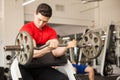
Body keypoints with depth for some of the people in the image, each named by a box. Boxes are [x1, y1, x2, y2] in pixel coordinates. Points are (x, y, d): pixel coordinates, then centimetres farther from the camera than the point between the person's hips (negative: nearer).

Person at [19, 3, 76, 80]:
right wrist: (47, 49, -46)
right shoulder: (27, 28, -14)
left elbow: (56, 52, -13)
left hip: (41, 67, 5)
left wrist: (66, 46, -34)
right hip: (25, 67, -4)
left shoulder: (51, 31, 1)